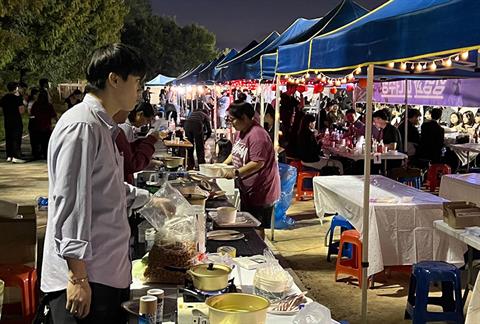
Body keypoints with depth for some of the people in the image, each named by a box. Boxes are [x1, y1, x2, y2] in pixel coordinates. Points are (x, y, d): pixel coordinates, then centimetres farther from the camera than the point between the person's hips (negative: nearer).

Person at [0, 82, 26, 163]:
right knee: (16, 139, -4)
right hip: (16, 122, -6)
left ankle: (9, 156, 15)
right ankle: (16, 157, -8)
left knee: (8, 139, 12)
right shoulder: (18, 98, -11)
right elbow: (21, 111, -14)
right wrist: (23, 105, 2)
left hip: (7, 122, 6)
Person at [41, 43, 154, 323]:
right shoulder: (82, 126, -15)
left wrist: (149, 199, 38)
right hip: (84, 278, -9)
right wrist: (78, 277, -21)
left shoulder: (103, 127, 16)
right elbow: (70, 204, -20)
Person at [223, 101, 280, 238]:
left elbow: (258, 163, -28)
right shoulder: (240, 132, 9)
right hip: (247, 189, 10)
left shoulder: (257, 134, -22)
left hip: (260, 191, -10)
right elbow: (235, 154, 23)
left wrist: (236, 173, -28)